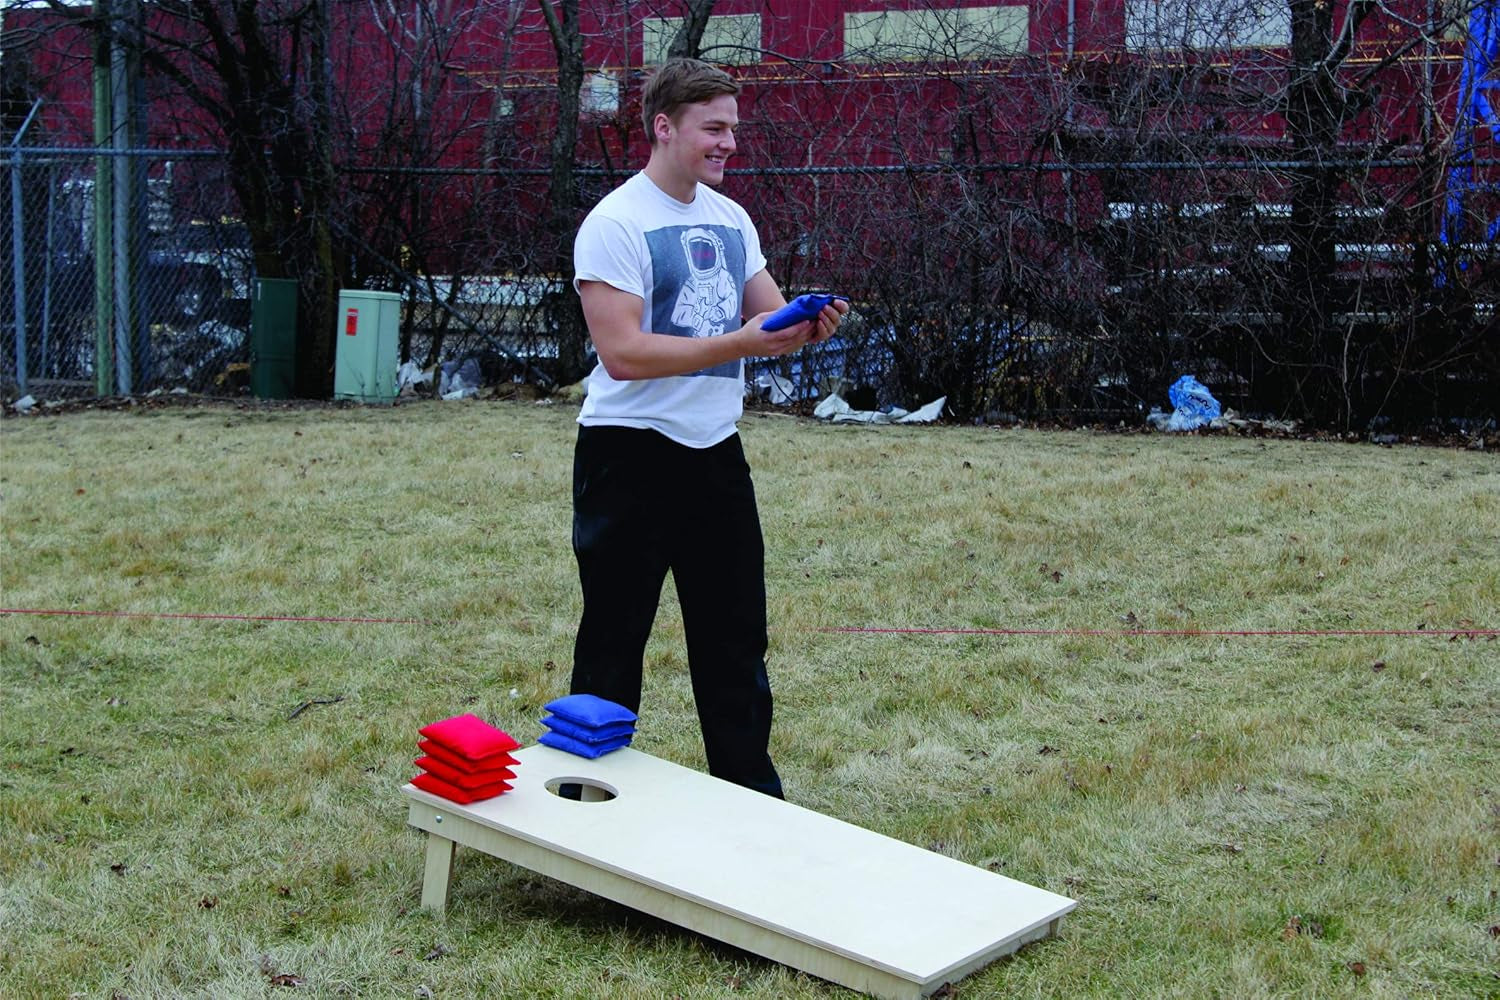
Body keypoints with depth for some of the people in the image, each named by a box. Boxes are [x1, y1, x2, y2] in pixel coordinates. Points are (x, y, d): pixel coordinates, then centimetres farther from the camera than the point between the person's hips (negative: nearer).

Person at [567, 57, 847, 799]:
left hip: (716, 453, 7)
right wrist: (740, 342, -26)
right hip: (631, 458, -7)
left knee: (736, 637, 13)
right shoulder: (615, 223, -12)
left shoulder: (730, 219, 11)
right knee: (613, 645, 3)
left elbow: (769, 315, 13)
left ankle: (751, 793, 24)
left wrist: (805, 327, -11)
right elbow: (622, 352, -21)